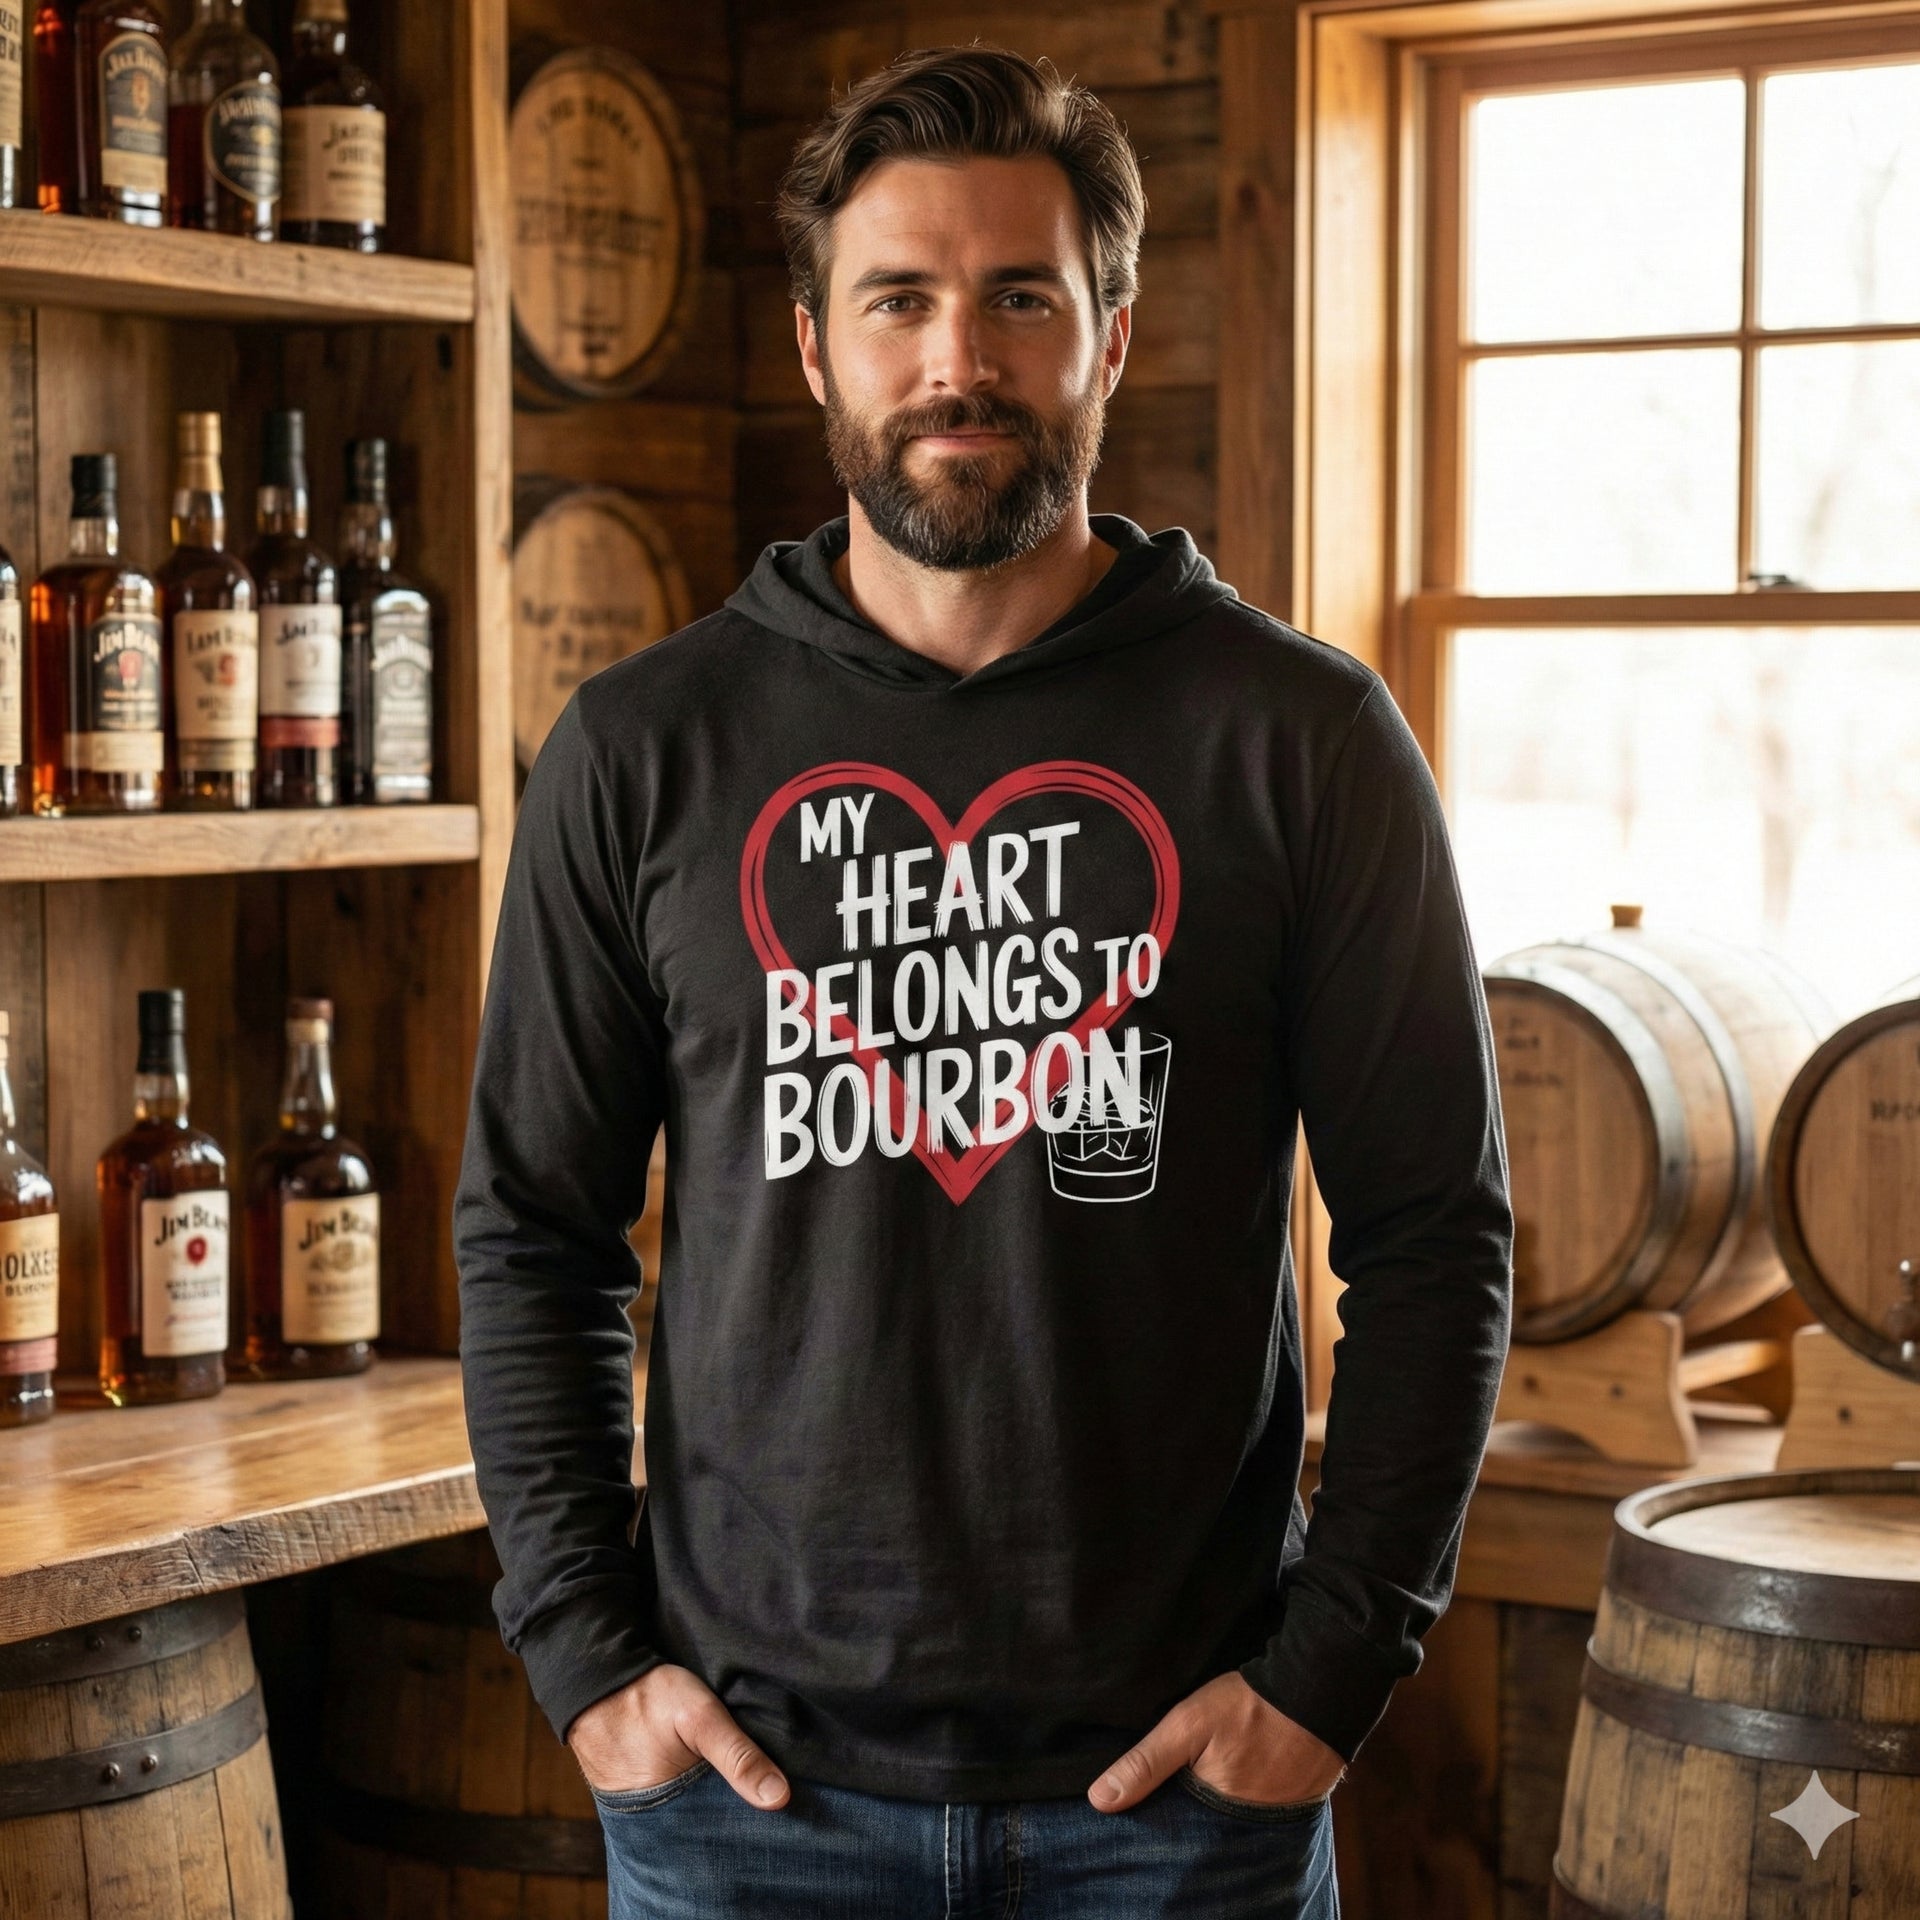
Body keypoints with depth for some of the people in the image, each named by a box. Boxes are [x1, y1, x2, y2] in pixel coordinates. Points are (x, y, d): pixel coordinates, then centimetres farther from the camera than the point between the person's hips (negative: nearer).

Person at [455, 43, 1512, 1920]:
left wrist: (1333, 1658, -7)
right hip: (745, 1768, 1)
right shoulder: (642, 749, 1)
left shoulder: (1302, 737, -2)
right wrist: (582, 1649, -2)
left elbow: (1435, 1238, -1)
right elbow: (532, 1232, 5)